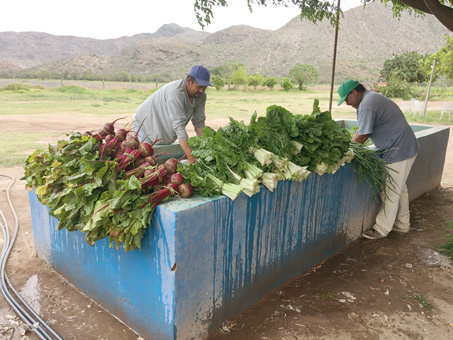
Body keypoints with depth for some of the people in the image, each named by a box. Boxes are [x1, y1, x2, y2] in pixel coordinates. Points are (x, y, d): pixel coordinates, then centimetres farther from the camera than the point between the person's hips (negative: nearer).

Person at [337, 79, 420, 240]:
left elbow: (362, 137, -22)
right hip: (406, 148, 11)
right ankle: (402, 224, 33)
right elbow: (362, 130, 13)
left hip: (398, 151, -11)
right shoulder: (372, 98, 13)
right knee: (399, 189, 20)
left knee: (391, 192, -2)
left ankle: (382, 229, 9)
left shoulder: (367, 105, -22)